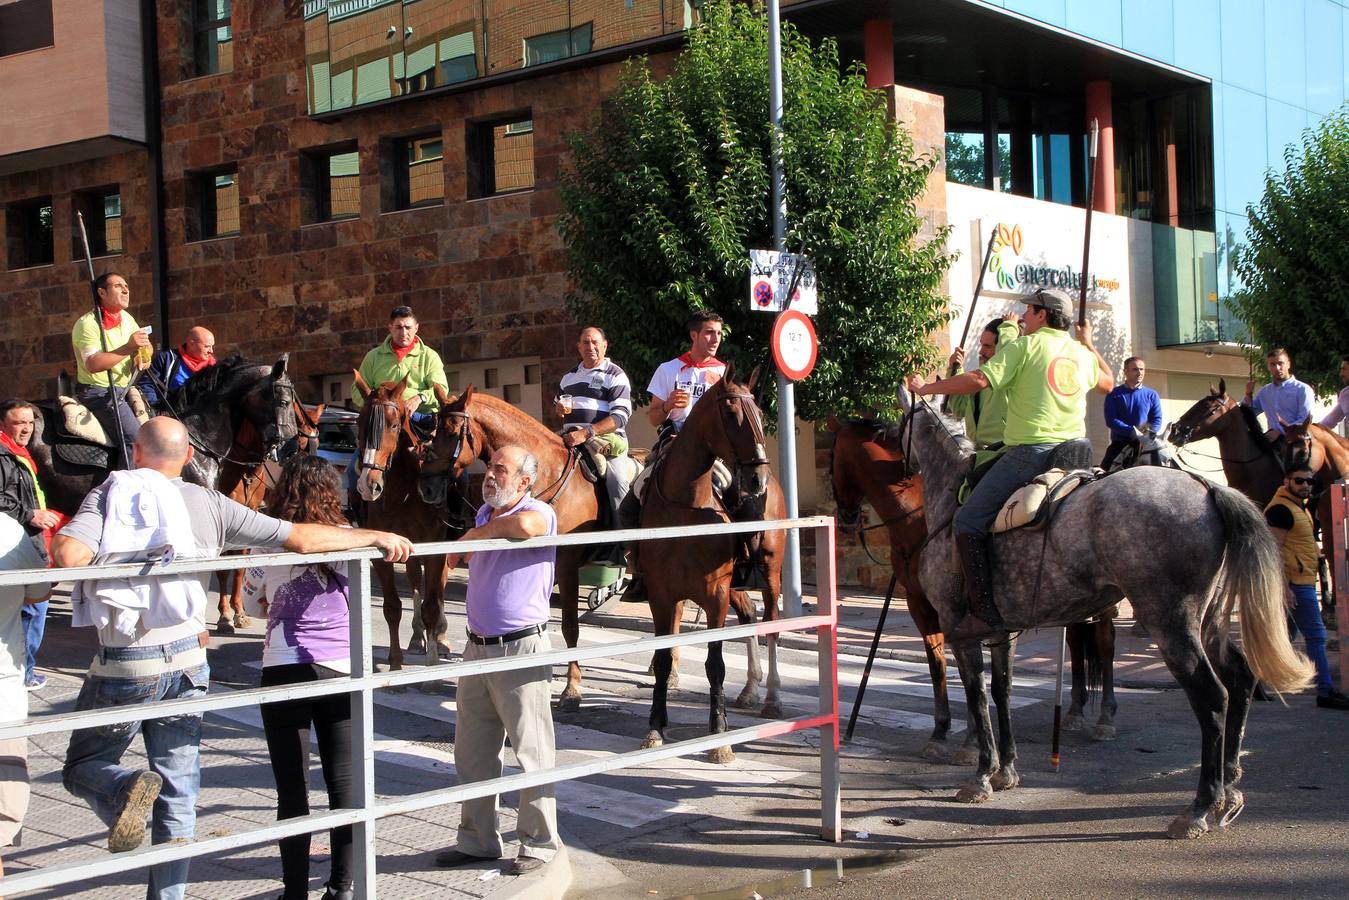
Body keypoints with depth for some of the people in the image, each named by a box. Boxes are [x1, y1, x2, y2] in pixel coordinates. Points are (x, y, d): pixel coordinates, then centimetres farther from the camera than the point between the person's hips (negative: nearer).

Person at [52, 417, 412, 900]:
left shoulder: (109, 493, -4)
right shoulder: (208, 504, 1)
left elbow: (70, 553, -23)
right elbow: (300, 538, 0)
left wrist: (58, 542, 1)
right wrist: (376, 537, 10)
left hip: (124, 665, -2)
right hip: (186, 659, 2)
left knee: (84, 766, 16)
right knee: (179, 791, 13)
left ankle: (129, 787, -17)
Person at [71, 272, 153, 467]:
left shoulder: (126, 318, 10)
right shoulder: (87, 323, -15)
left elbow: (145, 345, 24)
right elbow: (92, 364, -29)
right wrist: (128, 349, -35)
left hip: (124, 390, 9)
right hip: (99, 393, -9)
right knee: (135, 439, -23)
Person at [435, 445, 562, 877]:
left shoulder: (540, 513, -12)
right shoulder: (485, 515, 13)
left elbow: (524, 525, -37)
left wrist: (476, 534, -21)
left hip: (521, 651, -8)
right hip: (477, 647, 8)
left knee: (532, 752, 1)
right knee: (472, 752, 14)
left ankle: (539, 843, 13)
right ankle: (477, 839, 27)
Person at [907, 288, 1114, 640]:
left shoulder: (1025, 346, -2)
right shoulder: (1082, 353, 17)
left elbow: (978, 380, -13)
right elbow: (1108, 384, 38)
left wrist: (927, 388, -2)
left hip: (1029, 451, -7)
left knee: (969, 522, -5)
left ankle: (984, 611, -15)